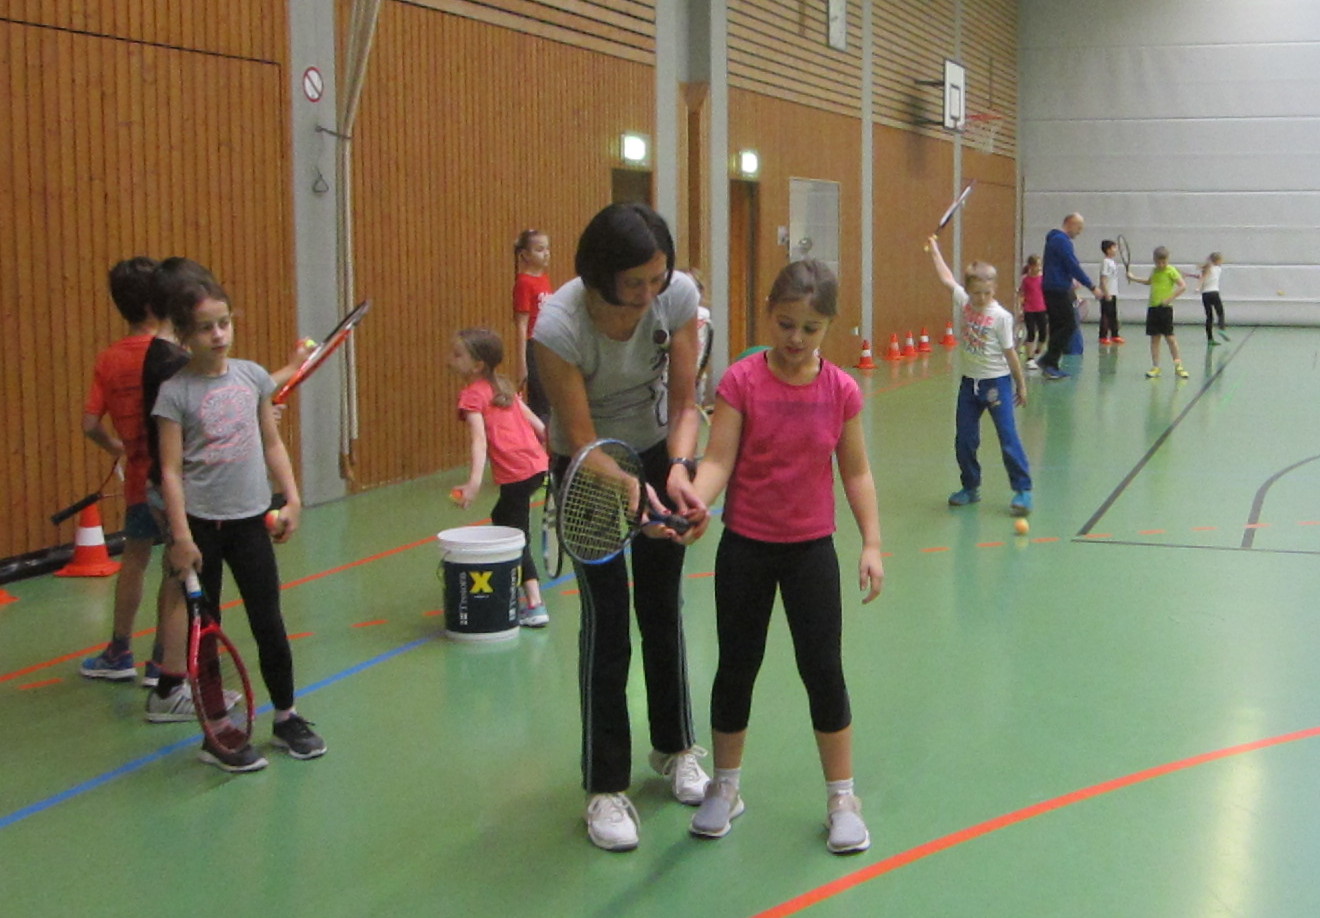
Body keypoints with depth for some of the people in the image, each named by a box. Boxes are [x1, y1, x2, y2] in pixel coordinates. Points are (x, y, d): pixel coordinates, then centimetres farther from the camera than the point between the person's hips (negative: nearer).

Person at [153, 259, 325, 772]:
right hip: (201, 524, -3)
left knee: (269, 622, 10)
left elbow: (272, 444, 10)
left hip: (251, 519, 3)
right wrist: (181, 536, -14)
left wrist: (292, 500, 5)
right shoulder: (175, 392, -9)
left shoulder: (253, 377, 2)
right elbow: (171, 469, -10)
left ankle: (286, 719, 26)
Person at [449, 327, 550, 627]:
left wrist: (474, 481, -31)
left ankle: (535, 606, -7)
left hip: (516, 472, -9)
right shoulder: (503, 386, 15)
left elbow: (480, 439, -21)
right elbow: (534, 421, 19)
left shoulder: (472, 395, -8)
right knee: (500, 519, 24)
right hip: (537, 464, 9)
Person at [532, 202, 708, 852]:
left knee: (663, 609, 12)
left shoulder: (678, 295, -22)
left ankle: (675, 748, 33)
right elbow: (582, 443, -28)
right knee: (605, 621, -6)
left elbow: (683, 402, -14)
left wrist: (679, 469, -32)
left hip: (658, 452, 3)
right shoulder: (558, 326, -32)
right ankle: (605, 788, 6)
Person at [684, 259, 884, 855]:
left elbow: (856, 472, 2)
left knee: (823, 669, 4)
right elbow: (718, 460, -14)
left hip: (811, 548, 1)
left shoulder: (840, 390, -5)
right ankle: (726, 786, 29)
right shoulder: (742, 382, -11)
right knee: (737, 666, 11)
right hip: (745, 547, -1)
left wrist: (872, 543, -3)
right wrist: (693, 502, -33)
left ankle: (842, 796, 20)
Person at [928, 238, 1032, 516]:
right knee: (964, 439, 8)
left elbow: (1009, 352, -8)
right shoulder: (963, 302, -1)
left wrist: (1021, 385, -1)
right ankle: (971, 487, 23)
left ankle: (1022, 489, -1)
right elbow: (947, 278, 11)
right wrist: (934, 249, 18)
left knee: (1008, 437, -7)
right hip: (969, 381, 5)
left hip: (996, 382, -5)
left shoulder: (1001, 316, -14)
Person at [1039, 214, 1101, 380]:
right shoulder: (1062, 241, -14)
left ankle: (1050, 366, 10)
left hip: (1052, 290, 10)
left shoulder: (1055, 239, 18)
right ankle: (1048, 361, -11)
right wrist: (1092, 287, -14)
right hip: (1058, 290, -10)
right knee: (1069, 325, -9)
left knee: (1058, 328, 10)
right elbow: (1074, 267, -18)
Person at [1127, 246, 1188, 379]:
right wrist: (1133, 278, 30)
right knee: (1154, 338, 6)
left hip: (1165, 308, -6)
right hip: (1152, 308, 6)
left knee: (1169, 337, -6)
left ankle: (1178, 365, 2)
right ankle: (1155, 367, 9)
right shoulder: (1155, 271, 14)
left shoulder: (1171, 271, -7)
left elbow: (1183, 285, -16)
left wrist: (1170, 298, -22)